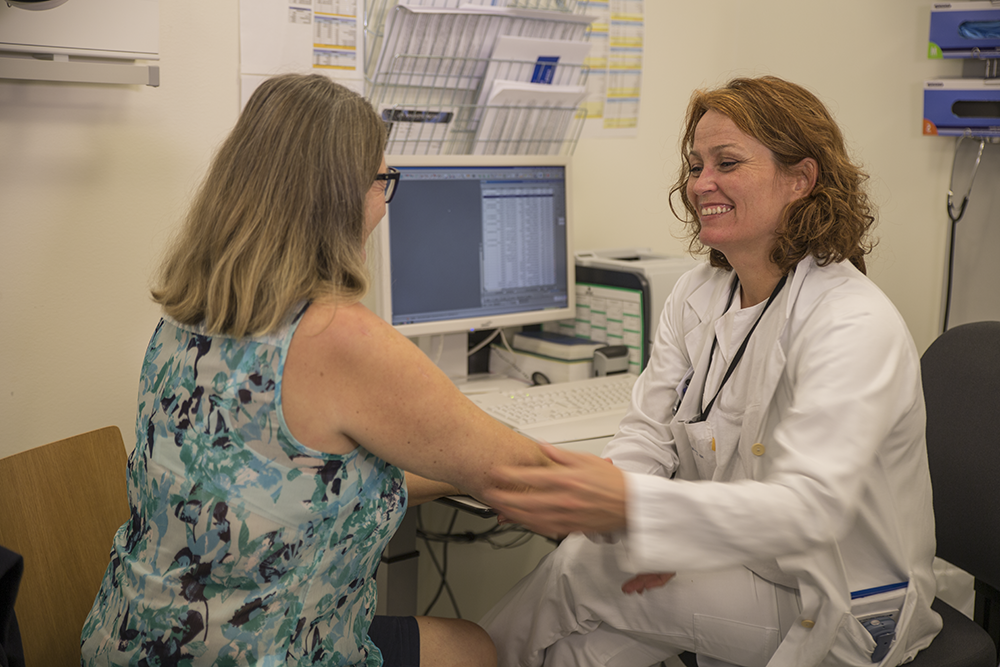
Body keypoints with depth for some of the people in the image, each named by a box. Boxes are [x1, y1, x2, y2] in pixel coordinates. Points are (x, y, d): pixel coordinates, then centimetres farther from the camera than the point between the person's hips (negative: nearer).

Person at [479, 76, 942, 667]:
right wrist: (639, 534, -24)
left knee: (579, 572, -17)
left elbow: (809, 506, -35)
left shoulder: (856, 328, -23)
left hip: (840, 614, -6)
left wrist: (631, 507, -49)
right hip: (736, 559, 6)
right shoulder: (697, 295, 2)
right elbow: (650, 430, -1)